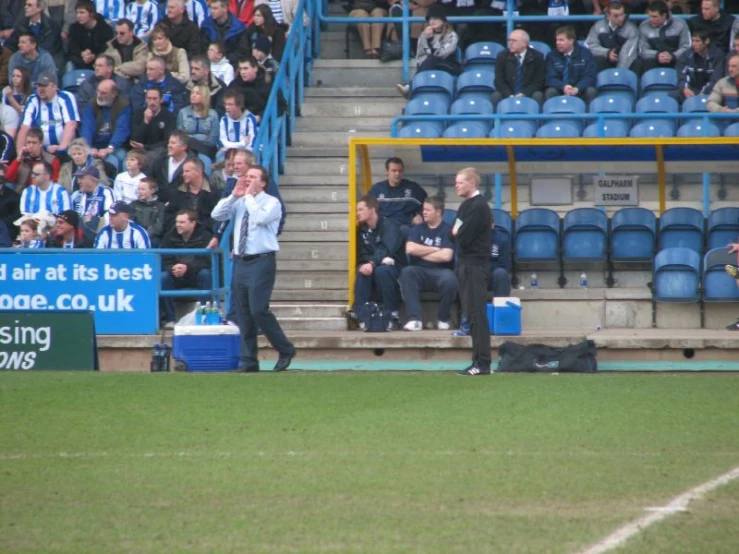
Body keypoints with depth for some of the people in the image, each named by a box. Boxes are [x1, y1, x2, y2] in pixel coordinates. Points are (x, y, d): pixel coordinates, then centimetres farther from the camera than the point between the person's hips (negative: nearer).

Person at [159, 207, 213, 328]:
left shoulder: (204, 236, -11)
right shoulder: (169, 237, -5)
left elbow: (206, 261, -20)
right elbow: (164, 261, -11)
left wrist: (187, 268, -37)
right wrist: (172, 268, -35)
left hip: (196, 275, -1)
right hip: (176, 277, 1)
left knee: (206, 274, -33)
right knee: (163, 277, -29)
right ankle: (169, 319, -25)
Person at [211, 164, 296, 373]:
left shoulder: (272, 203, -3)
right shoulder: (239, 203, 14)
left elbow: (260, 218, -22)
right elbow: (217, 215, 5)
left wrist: (249, 197, -11)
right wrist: (234, 196, -2)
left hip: (261, 263, -6)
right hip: (240, 262, 6)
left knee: (259, 310, -14)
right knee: (243, 314, 6)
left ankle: (285, 351, 1)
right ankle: (248, 361, 12)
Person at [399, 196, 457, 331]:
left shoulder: (447, 230, 1)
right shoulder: (417, 229, 14)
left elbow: (446, 256, -12)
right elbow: (410, 249, -3)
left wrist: (422, 252, -1)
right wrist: (435, 249, -4)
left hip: (440, 271, -3)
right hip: (420, 271, 3)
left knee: (450, 280, -37)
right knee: (407, 272, -31)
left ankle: (443, 319, -10)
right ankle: (414, 319, -36)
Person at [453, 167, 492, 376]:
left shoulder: (478, 206, -14)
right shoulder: (466, 205, 16)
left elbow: (463, 237, -19)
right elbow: (455, 233, 17)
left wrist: (458, 233, 1)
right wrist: (457, 232, -3)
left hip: (474, 265, -10)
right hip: (465, 264, 10)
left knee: (477, 314, -10)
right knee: (471, 314, 10)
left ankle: (482, 364, -11)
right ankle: (478, 361, 14)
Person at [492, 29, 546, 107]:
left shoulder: (537, 57, -2)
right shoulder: (502, 56, 2)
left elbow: (538, 81, -5)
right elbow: (499, 81, -1)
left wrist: (524, 94, -22)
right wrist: (509, 95, -20)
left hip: (529, 95, -1)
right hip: (508, 96, 1)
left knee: (538, 96, -33)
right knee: (496, 96, -29)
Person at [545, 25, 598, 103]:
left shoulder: (585, 53, 1)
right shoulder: (552, 56, 3)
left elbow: (590, 76, -6)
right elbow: (550, 78, -6)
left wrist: (577, 89, -26)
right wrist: (563, 87, -28)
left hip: (580, 90, 0)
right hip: (560, 90, 0)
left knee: (591, 91, -31)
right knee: (550, 92, -31)